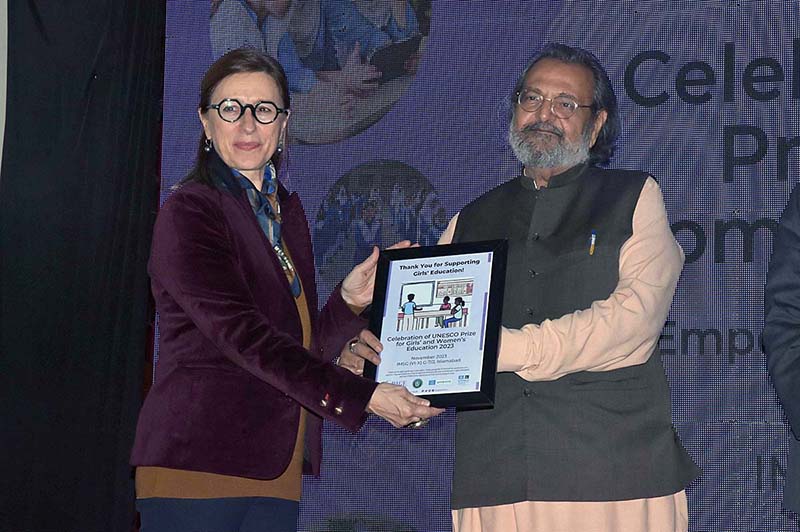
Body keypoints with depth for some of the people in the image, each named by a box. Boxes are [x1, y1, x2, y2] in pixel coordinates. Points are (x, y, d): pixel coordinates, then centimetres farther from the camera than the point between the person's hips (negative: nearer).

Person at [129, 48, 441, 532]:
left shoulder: (287, 212, 16)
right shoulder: (189, 213, -6)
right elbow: (244, 337, -19)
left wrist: (350, 300, -3)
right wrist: (360, 397, -25)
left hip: (275, 472, 6)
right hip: (197, 466, -6)